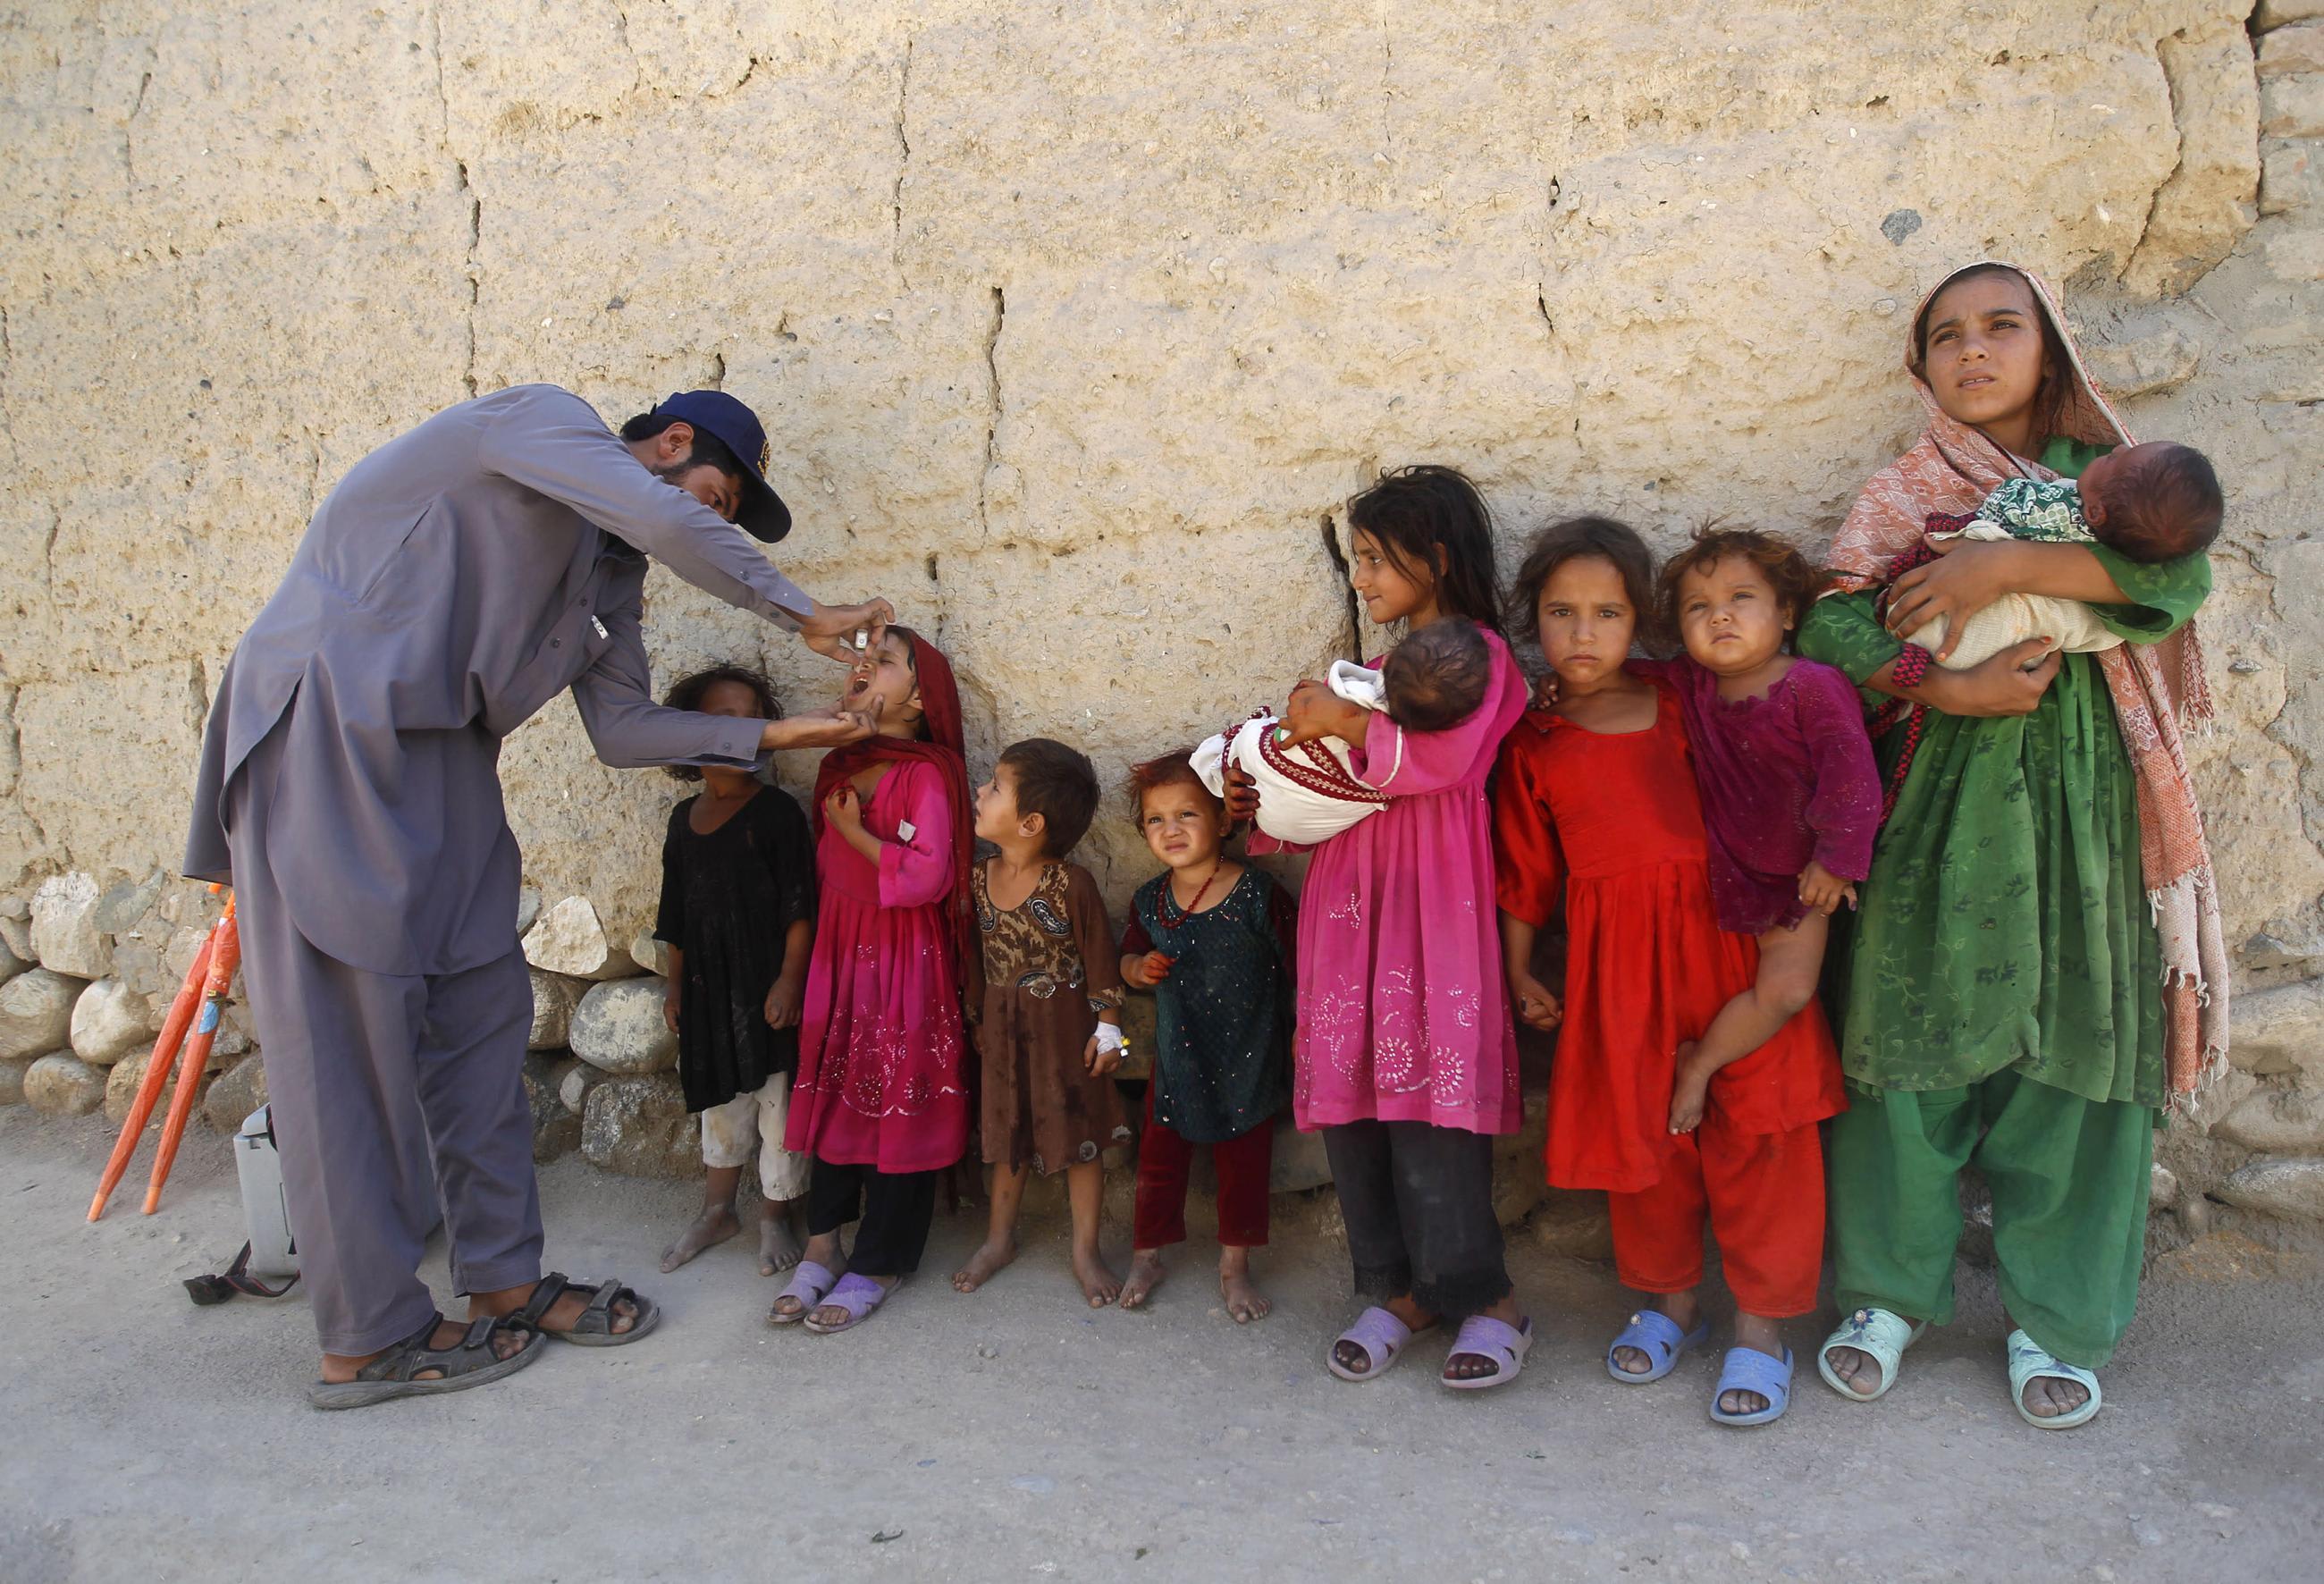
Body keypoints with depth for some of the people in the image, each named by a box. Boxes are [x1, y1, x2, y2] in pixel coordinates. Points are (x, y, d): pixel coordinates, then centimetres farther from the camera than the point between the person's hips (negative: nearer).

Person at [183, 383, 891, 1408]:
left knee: (478, 1010, 7)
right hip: (328, 722, -9)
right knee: (350, 1026, -6)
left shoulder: (612, 565, 18)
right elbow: (668, 524, -23)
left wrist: (773, 734, 3)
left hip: (437, 754, 9)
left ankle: (503, 1279, 16)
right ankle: (367, 1341, 1)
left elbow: (624, 725, 12)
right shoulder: (539, 421, -5)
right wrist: (804, 616, -12)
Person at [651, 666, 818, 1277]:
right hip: (709, 986, 5)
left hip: (767, 984, -5)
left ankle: (776, 1216, 21)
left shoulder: (776, 811, -10)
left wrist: (789, 980, -17)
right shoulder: (684, 819, 7)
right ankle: (717, 1210, 33)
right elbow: (677, 915, 14)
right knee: (720, 1098, 17)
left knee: (777, 1099, 5)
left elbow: (799, 907, -13)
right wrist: (675, 984, 14)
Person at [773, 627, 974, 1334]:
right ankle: (823, 1248, 22)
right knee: (835, 1096, 11)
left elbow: (928, 876, -23)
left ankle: (878, 1264, 14)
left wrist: (856, 832, -14)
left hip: (907, 961, -7)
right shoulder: (838, 767, 9)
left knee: (900, 1105, 2)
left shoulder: (928, 773, -13)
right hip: (840, 953, 7)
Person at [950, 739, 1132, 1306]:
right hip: (1004, 1031, 5)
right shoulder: (979, 880, -3)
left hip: (1065, 1030, -5)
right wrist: (977, 1021, 11)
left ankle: (1085, 1251, 22)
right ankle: (1000, 1238, 36)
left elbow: (1100, 958, -13)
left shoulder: (1071, 883, -19)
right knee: (1008, 1134, 18)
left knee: (1080, 1136, 8)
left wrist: (1107, 1028, -10)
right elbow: (975, 956, 7)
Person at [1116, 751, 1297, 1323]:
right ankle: (1147, 1256, 32)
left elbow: (1298, 965, -9)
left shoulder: (1258, 895, -16)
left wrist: (1303, 1035, -7)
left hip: (1247, 1060, -3)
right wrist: (1140, 968, -10)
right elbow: (1129, 958, 13)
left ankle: (1234, 1266, 29)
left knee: (1244, 1163, 11)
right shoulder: (1149, 901, -2)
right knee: (1160, 1155, 12)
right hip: (1177, 1056, 3)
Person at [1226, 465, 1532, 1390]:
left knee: (1426, 1088, -10)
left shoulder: (1476, 651, 0)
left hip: (1429, 895, -7)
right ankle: (1401, 1289, 15)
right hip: (1350, 891, 7)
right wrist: (1258, 802, 8)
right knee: (1350, 1087, 4)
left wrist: (1344, 721, -12)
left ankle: (1486, 1299, 3)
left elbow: (1443, 756, -18)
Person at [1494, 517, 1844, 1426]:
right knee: (1641, 1132, 9)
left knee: (1754, 1130, -1)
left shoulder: (1686, 705, 6)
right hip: (1619, 960, 1)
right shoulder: (1533, 746, 6)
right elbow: (1524, 873, 11)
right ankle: (1671, 1302, 29)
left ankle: (1761, 1324, 12)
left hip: (1728, 936, 0)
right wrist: (1518, 974, 10)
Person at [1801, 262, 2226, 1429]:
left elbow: (2181, 569, -9)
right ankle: (1890, 1292, 14)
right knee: (1916, 1038, -1)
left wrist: (2008, 563, -18)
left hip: (2076, 801, 1)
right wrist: (1945, 688, -18)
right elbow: (1830, 624, -4)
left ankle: (2053, 1319, 15)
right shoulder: (1903, 496, 10)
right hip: (1937, 797, 0)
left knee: (2068, 1047, 1)